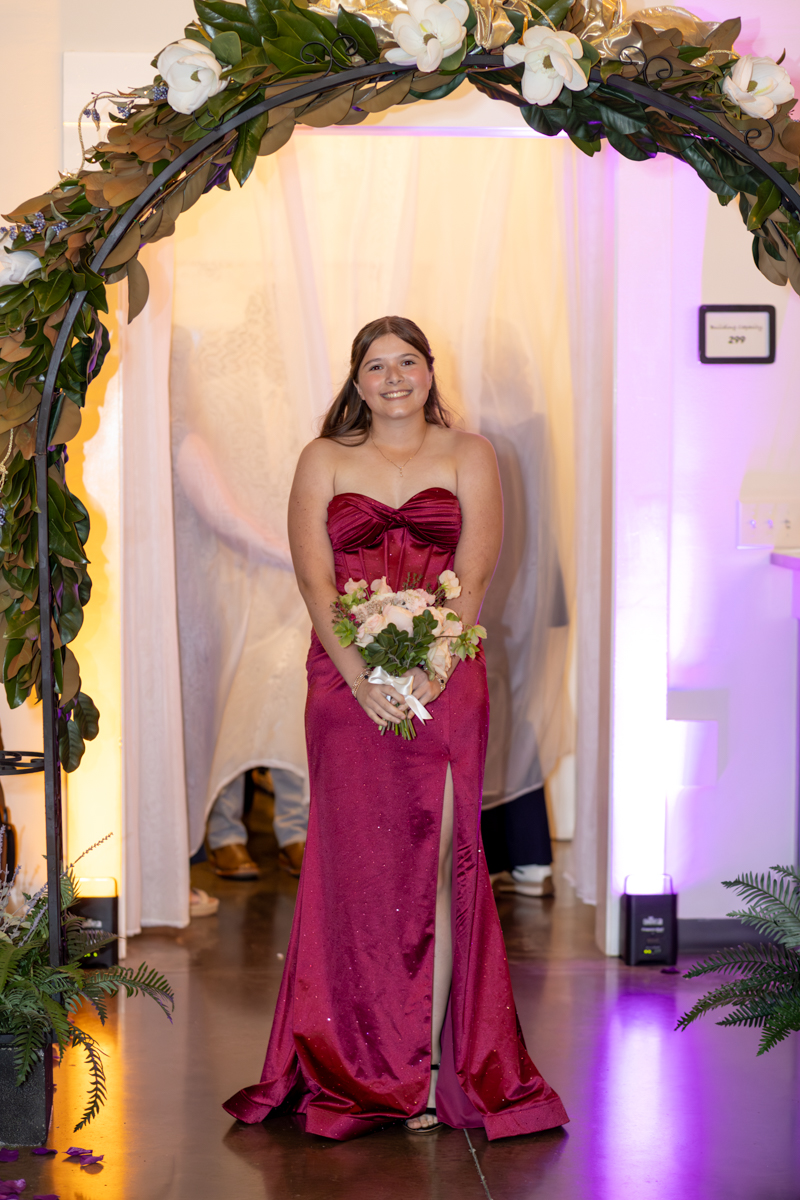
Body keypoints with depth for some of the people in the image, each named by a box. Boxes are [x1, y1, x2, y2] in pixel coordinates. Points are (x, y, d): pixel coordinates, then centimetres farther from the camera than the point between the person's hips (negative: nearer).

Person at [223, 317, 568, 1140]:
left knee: (433, 862, -5)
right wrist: (360, 674, -13)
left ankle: (430, 1067, 0)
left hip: (444, 681, -1)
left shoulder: (467, 455, 9)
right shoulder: (324, 459, 12)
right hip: (346, 684, 1)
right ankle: (361, 1069, 8)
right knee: (356, 863, -1)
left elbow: (473, 576, -1)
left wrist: (427, 671, -15)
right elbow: (314, 578, 1)